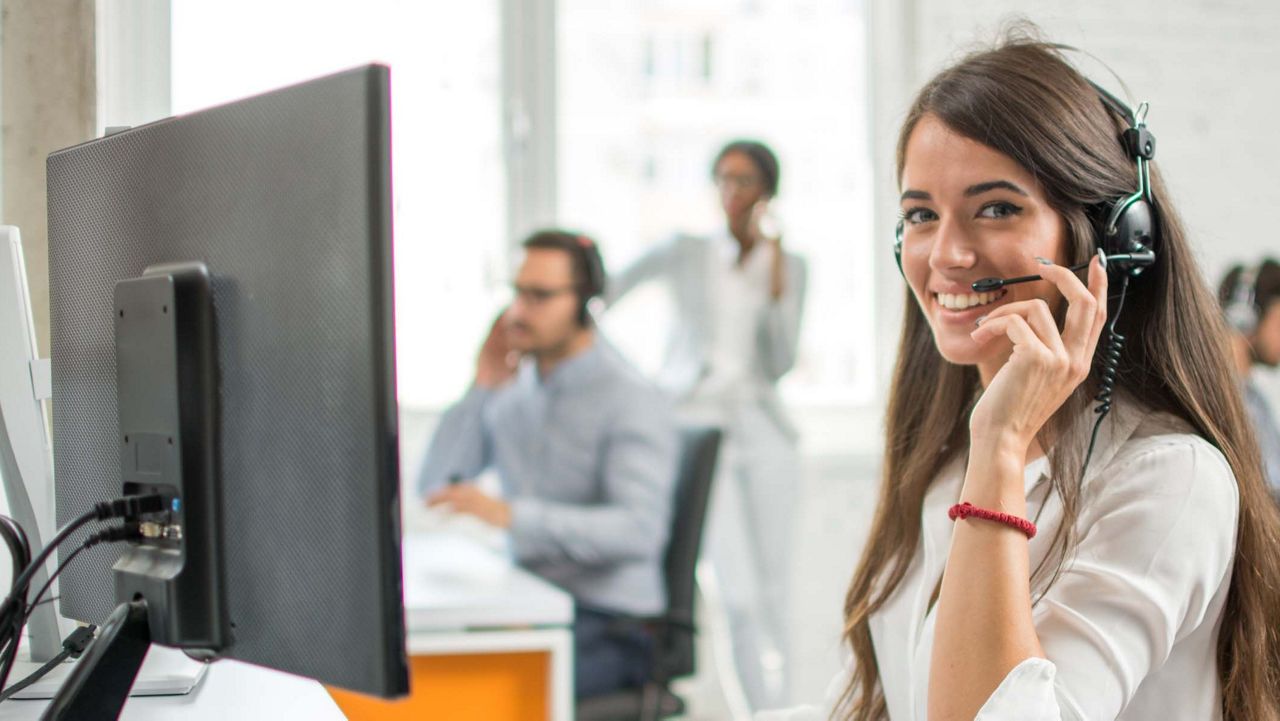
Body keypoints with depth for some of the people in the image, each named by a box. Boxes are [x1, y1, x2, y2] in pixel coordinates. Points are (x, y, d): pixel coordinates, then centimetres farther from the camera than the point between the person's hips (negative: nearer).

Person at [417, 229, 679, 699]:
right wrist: (481, 391, -3)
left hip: (611, 628, -6)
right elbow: (435, 487, 7)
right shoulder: (516, 391, 10)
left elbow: (640, 530, -26)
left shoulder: (632, 403, -12)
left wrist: (510, 513, -36)